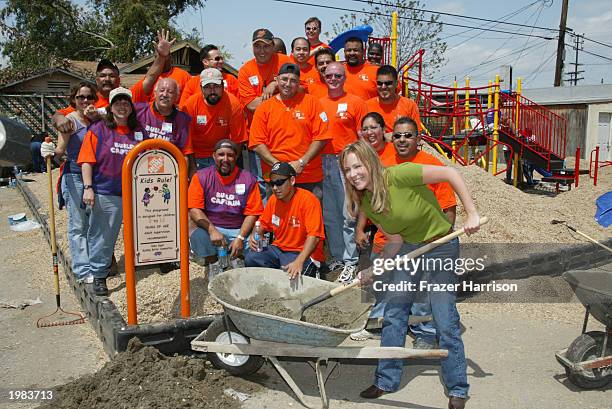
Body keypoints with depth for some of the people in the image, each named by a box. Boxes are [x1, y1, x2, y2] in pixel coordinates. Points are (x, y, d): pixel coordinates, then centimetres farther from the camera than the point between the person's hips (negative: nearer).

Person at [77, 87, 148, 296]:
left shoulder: (139, 131, 10)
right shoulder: (98, 130, -1)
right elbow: (86, 161, -6)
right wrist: (88, 187, -13)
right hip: (104, 193, -4)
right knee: (101, 235, 2)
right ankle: (99, 276, 13)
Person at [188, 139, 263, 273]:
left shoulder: (248, 179, 1)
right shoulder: (201, 177, 0)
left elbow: (252, 213, -3)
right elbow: (194, 210, -8)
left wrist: (240, 237, -16)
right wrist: (212, 230, -23)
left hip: (239, 230, 1)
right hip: (210, 227, -1)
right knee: (198, 235, -34)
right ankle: (215, 269, -9)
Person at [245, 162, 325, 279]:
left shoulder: (308, 200, -17)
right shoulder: (273, 199, 5)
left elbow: (314, 235, -26)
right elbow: (263, 223, 21)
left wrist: (299, 261, -38)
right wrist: (255, 235, -4)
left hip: (303, 253, -6)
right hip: (278, 249, 6)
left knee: (290, 276, -33)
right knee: (250, 259, -18)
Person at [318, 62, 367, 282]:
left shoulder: (355, 102, 2)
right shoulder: (318, 103, 13)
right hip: (323, 162, 5)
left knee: (348, 214, -5)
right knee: (329, 214, 10)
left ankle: (350, 261, 2)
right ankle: (336, 256, 22)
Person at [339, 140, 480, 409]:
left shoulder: (398, 175, -27)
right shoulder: (365, 203, -5)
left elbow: (450, 174, -23)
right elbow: (395, 240, -1)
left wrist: (471, 214, -25)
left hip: (441, 247, -6)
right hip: (409, 248, 6)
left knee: (446, 323, -4)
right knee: (393, 314, 5)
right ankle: (387, 380, 22)